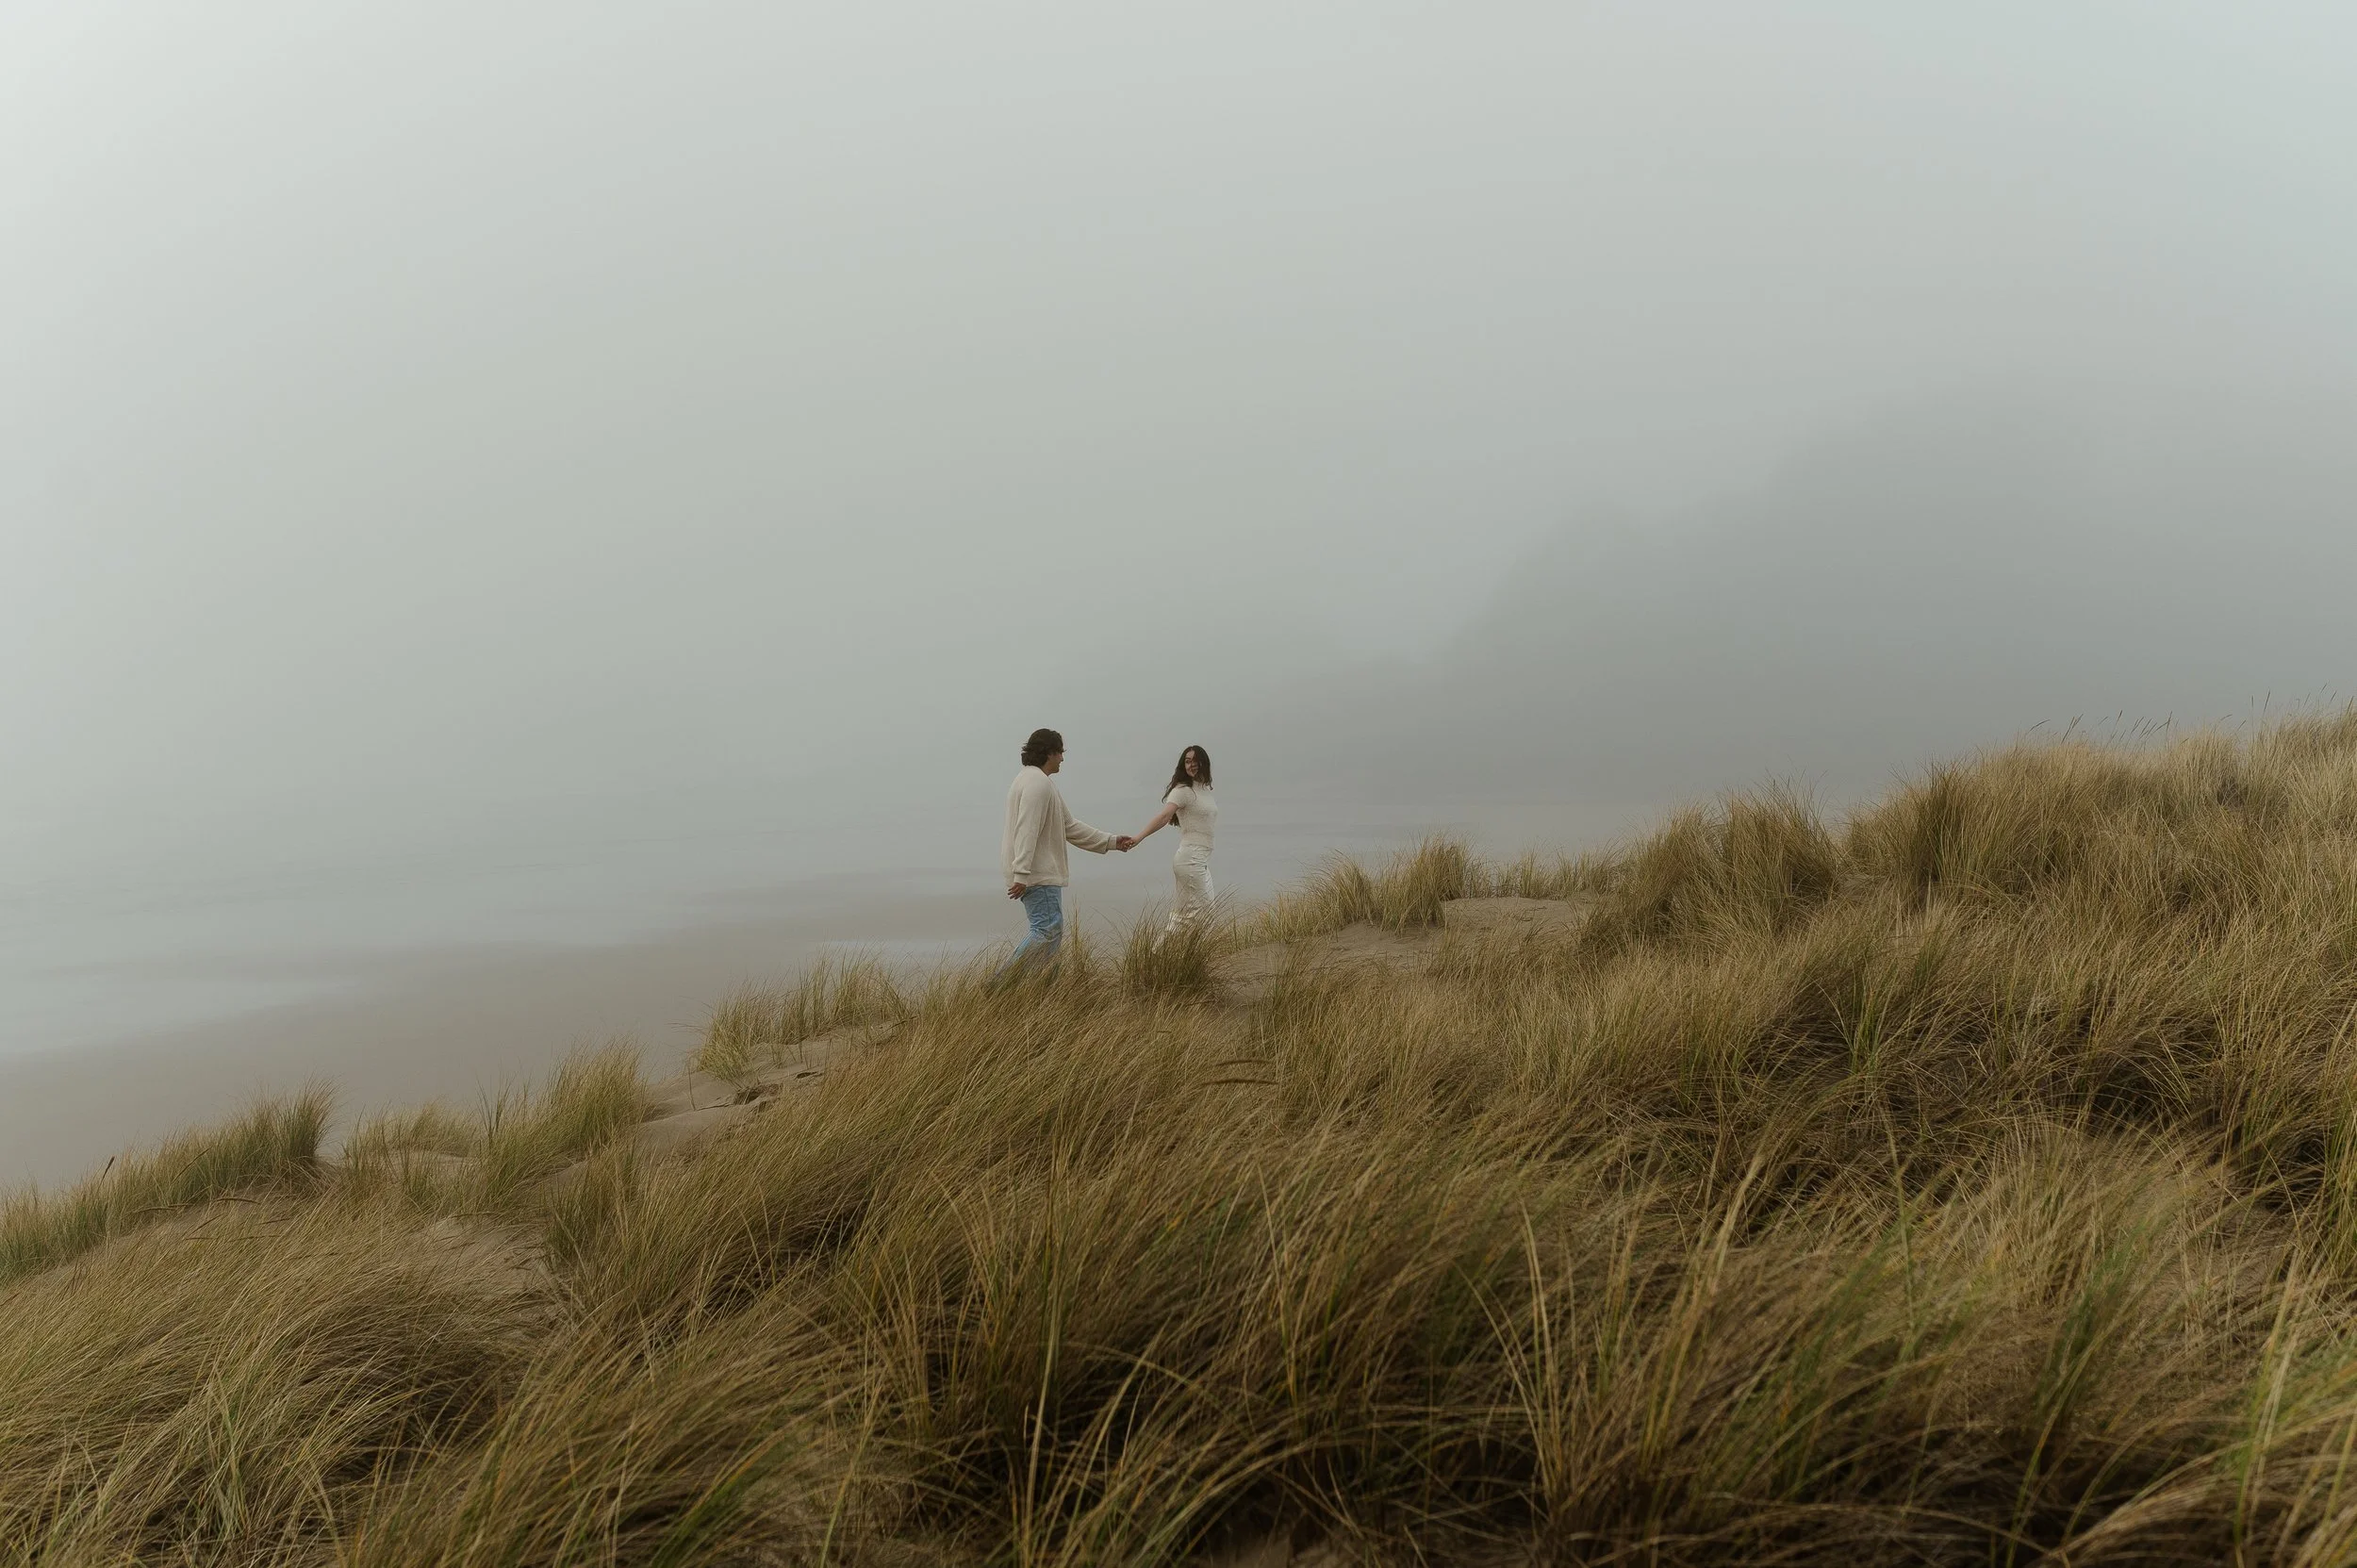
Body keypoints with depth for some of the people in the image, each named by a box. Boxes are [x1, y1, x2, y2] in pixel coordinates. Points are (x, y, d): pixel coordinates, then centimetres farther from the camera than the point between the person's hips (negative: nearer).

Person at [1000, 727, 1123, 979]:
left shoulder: (1033, 780, 22)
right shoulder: (1039, 783, -13)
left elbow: (1069, 825, 24)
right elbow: (1027, 831, -23)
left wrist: (1110, 842, 23)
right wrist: (1021, 874, -28)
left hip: (1034, 872, 11)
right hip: (1037, 873, -11)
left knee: (1049, 930, 13)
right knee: (1048, 929, -13)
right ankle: (1002, 982, -16)